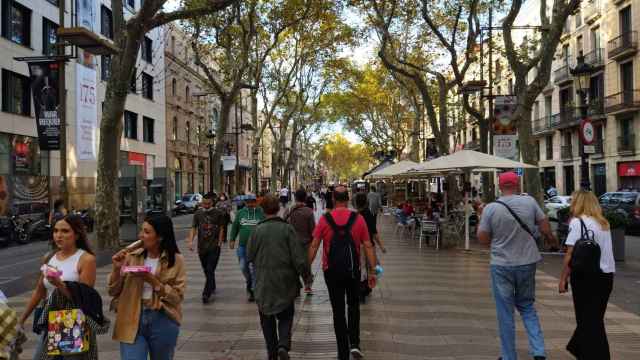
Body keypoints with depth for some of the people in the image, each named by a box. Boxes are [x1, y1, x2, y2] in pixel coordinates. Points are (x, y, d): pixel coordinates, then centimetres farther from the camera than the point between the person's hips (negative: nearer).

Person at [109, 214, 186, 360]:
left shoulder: (176, 260, -7)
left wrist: (152, 280, -21)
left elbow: (177, 297, -11)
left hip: (162, 322, -1)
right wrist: (116, 269, -14)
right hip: (132, 320, 1)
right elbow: (113, 291, 3)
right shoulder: (131, 257, -1)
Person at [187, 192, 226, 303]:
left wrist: (219, 243, -2)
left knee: (210, 270, -10)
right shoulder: (198, 214, 5)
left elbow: (221, 229, 3)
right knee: (206, 270, 15)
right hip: (201, 247, 4)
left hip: (214, 247, -4)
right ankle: (212, 288, 35)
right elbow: (193, 228, 5)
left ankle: (206, 294, -9)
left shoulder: (218, 214, -1)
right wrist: (190, 241, -10)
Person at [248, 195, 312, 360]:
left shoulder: (257, 230, -6)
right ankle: (283, 345, -7)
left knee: (267, 319, 14)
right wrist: (306, 276, 0)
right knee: (286, 315, 14)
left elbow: (249, 256, 3)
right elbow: (299, 257, -11)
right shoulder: (287, 229, -9)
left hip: (263, 283, 1)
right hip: (285, 281, -1)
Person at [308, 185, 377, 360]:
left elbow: (313, 246, -7)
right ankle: (354, 343, 10)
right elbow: (368, 246, -5)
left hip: (332, 271, 0)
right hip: (353, 270, 1)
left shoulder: (324, 219, -6)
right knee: (353, 306, 22)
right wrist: (373, 271, 2)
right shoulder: (358, 218, -6)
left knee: (338, 311, 9)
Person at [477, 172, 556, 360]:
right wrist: (551, 238, 23)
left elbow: (482, 239, -6)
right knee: (527, 307, 21)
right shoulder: (529, 202, -7)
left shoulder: (490, 208, -11)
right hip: (527, 263, 2)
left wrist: (481, 218, 9)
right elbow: (545, 227, 2)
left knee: (505, 313, 9)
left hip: (502, 266, -2)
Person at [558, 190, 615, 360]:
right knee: (596, 318, 17)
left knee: (588, 320, 3)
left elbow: (570, 254, -14)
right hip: (607, 275, 7)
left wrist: (563, 279, -8)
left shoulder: (578, 222, -9)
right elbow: (603, 250, 12)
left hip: (587, 277, -7)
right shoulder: (604, 223, 12)